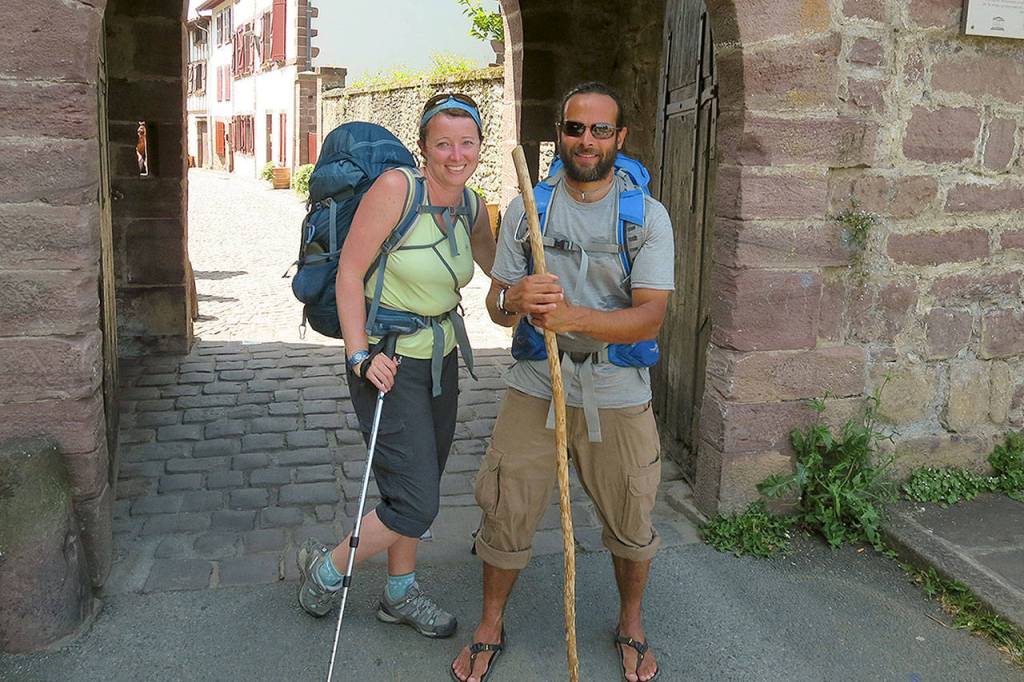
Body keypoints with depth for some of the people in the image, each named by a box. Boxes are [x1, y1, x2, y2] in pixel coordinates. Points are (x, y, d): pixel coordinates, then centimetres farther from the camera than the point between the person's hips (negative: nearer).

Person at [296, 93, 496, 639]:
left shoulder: (470, 209, 2)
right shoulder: (396, 187, -19)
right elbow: (349, 273, -17)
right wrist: (361, 356, -20)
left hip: (440, 360, 7)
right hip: (389, 363, -7)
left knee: (419, 489, 18)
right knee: (416, 503, -7)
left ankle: (400, 594, 38)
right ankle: (325, 568, 18)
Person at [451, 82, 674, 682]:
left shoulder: (648, 215, -4)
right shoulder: (526, 208, 1)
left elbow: (650, 317, -14)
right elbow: (496, 306, 2)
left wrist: (573, 316, -32)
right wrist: (514, 299, -24)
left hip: (618, 396, 0)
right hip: (535, 388, 1)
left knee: (631, 522, 11)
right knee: (506, 514, 5)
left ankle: (631, 625, 38)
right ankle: (491, 628, 29)